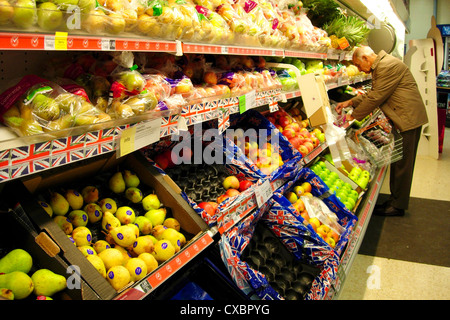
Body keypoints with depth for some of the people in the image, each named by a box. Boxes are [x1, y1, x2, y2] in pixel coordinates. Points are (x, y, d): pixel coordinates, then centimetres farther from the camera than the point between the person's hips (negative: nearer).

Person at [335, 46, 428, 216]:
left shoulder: (388, 66, -19)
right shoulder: (379, 66, 15)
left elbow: (376, 97, -20)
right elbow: (372, 93, 20)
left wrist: (354, 116, -13)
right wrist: (350, 102, 10)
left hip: (408, 119, -10)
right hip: (403, 119, 10)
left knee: (402, 164, -3)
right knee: (398, 162, 15)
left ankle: (398, 206, 7)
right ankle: (395, 200, 25)